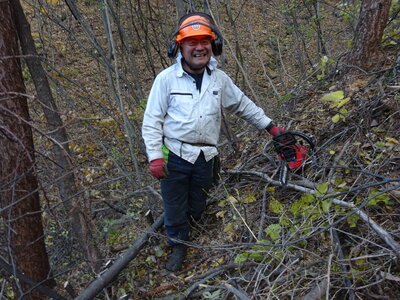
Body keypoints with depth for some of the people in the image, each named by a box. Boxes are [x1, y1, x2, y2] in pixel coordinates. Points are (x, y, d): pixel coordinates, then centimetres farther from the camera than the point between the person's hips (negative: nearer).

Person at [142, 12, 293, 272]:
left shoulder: (220, 79, 1)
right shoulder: (166, 79, -11)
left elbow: (244, 106, 13)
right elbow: (152, 120, -8)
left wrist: (271, 127, 13)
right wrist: (155, 157, -15)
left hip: (205, 157, 3)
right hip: (174, 156, -3)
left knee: (197, 207, 17)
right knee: (175, 206, 9)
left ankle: (184, 230, 45)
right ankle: (178, 245, 35)